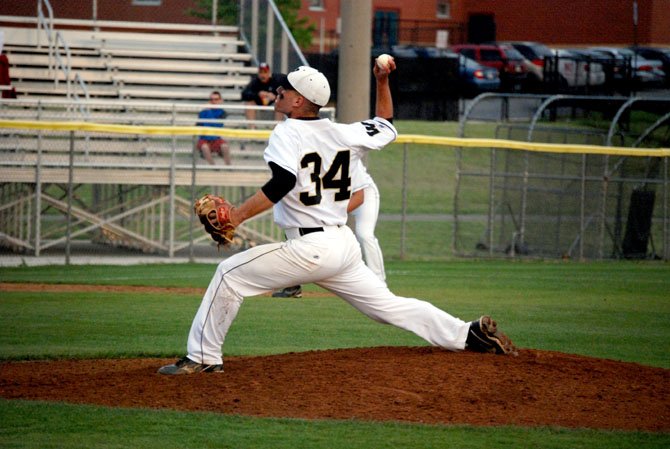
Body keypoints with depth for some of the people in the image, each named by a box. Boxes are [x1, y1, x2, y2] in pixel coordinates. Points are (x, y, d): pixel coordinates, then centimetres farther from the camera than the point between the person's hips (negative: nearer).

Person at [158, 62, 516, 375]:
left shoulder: (286, 133, -8)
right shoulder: (342, 133, 10)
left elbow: (283, 183, -25)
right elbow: (386, 127, 27)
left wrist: (239, 215, -29)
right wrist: (383, 83, 30)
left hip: (311, 248, -7)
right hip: (345, 245, 8)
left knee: (230, 273, -2)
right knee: (388, 305, 16)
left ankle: (203, 357, -5)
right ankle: (470, 334, 13)